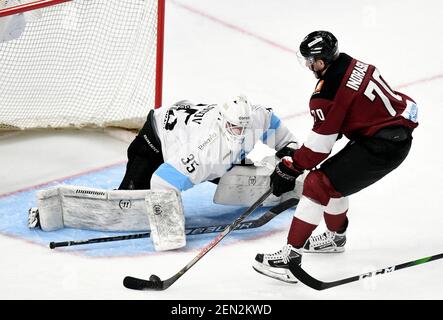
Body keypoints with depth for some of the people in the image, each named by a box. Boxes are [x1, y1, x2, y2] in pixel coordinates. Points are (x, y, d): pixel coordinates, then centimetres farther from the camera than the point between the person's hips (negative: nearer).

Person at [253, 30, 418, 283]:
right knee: (334, 178, 23)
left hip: (381, 147, -9)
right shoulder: (351, 64, 6)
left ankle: (290, 257, -10)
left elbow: (320, 143, -14)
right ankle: (336, 237, 45)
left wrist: (289, 169, -3)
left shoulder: (328, 91, -20)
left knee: (320, 184, -9)